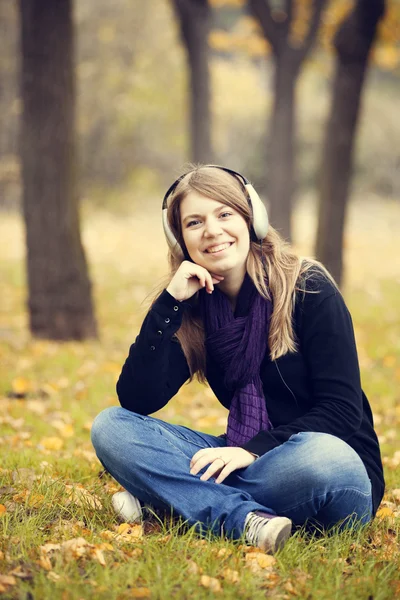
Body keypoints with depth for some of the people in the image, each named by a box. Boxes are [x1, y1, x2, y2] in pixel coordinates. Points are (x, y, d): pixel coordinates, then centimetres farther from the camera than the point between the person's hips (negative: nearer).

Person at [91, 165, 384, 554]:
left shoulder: (308, 289, -9)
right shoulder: (192, 310, 3)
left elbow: (342, 410, -13)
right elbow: (137, 401, -9)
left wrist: (252, 450, -23)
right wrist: (169, 303, -15)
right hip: (245, 459, 5)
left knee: (320, 457, -41)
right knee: (111, 427, -11)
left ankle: (166, 499, -22)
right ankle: (245, 519, -30)